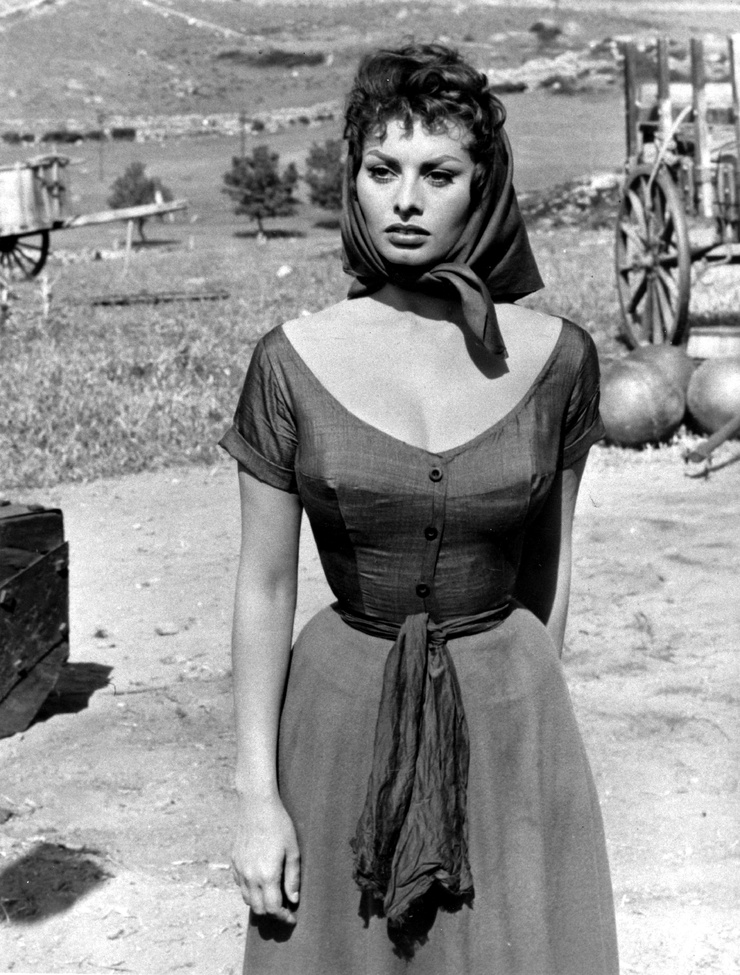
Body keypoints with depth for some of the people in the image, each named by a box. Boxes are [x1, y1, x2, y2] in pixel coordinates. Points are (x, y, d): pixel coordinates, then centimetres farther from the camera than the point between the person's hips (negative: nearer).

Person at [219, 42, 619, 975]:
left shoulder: (555, 355, -6)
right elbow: (264, 586, -5)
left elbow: (550, 557, 7)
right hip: (344, 720, 0)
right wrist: (256, 794, -5)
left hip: (511, 721, 1)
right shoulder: (293, 362, -9)